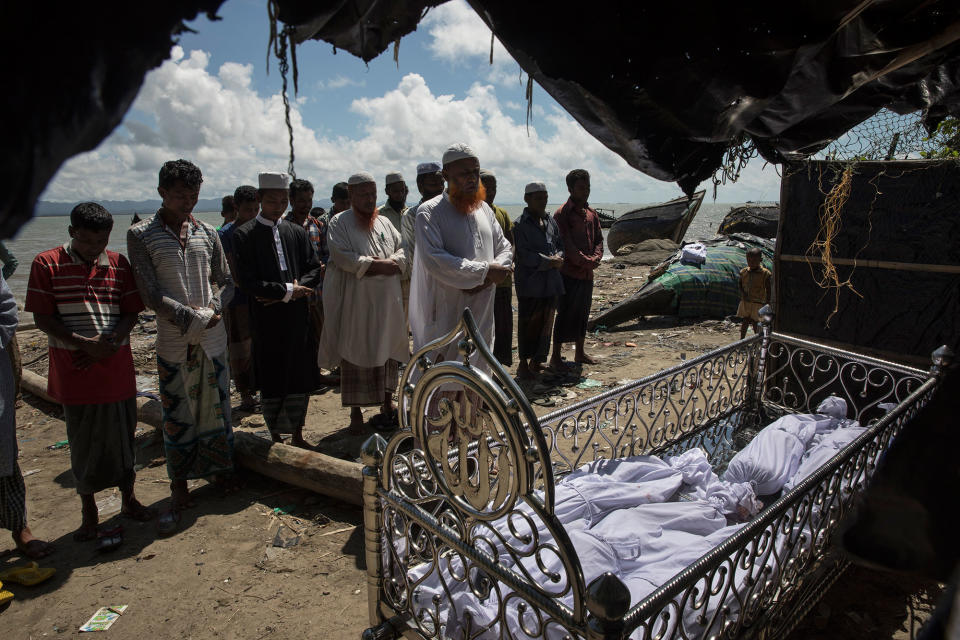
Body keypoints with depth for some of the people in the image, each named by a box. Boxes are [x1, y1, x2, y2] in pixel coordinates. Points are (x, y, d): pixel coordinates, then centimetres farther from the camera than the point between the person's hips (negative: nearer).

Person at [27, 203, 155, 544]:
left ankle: (128, 499, 29)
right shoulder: (46, 264, -3)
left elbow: (131, 313, 4)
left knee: (123, 435, 11)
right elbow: (43, 318, -6)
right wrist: (84, 344, -18)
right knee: (82, 441, 8)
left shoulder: (118, 263, 5)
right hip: (73, 370, -2)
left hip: (116, 366, 2)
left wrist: (109, 342, -13)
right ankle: (88, 511, 25)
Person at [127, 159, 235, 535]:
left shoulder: (207, 234, 7)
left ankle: (220, 469, 31)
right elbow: (151, 295, -10)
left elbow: (226, 282, 10)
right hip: (173, 343, -3)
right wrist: (194, 318, -15)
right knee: (177, 417, 4)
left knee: (217, 408, 11)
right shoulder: (141, 236, -4)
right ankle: (179, 493, 15)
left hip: (213, 339, 3)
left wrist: (214, 307, -9)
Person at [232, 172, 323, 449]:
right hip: (267, 320, -4)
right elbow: (247, 281, -11)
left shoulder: (297, 232, 9)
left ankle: (297, 435, 24)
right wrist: (288, 290, -13)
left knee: (301, 378, 9)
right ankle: (276, 437, 20)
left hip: (298, 317, 4)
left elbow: (314, 269, 5)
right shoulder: (245, 235, -4)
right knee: (272, 382, 5)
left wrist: (290, 290, -12)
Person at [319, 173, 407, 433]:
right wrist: (376, 264, -15)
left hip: (387, 302, 5)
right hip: (354, 302, -5)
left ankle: (387, 402, 24)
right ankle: (355, 411, 8)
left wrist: (390, 263, -11)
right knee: (355, 355, -1)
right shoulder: (340, 224, -1)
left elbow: (403, 249, 9)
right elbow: (342, 257, -15)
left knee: (388, 352, 9)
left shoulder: (385, 223, 15)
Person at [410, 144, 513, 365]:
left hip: (482, 314, 7)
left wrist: (489, 278, -8)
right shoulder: (429, 212, -7)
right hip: (445, 316, -6)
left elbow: (505, 248, 14)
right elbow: (434, 260, -19)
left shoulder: (484, 209, 14)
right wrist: (486, 270, -17)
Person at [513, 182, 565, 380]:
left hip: (551, 281, 6)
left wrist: (557, 258, -5)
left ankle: (537, 361, 23)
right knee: (528, 323, 1)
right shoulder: (521, 224, -6)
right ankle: (523, 364, 11)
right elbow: (524, 254, -15)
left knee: (546, 322, 10)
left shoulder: (551, 221, 14)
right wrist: (548, 262, -17)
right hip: (530, 282, -6)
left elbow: (560, 245, 17)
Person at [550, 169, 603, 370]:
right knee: (565, 314, -3)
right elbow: (565, 244, -16)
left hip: (587, 274, 7)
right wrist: (586, 261, -16)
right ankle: (556, 357, 5)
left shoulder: (592, 214, 14)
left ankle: (580, 353, 26)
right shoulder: (562, 214, -9)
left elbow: (599, 239, 14)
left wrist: (596, 258, -5)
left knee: (583, 313, 14)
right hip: (569, 273, -7)